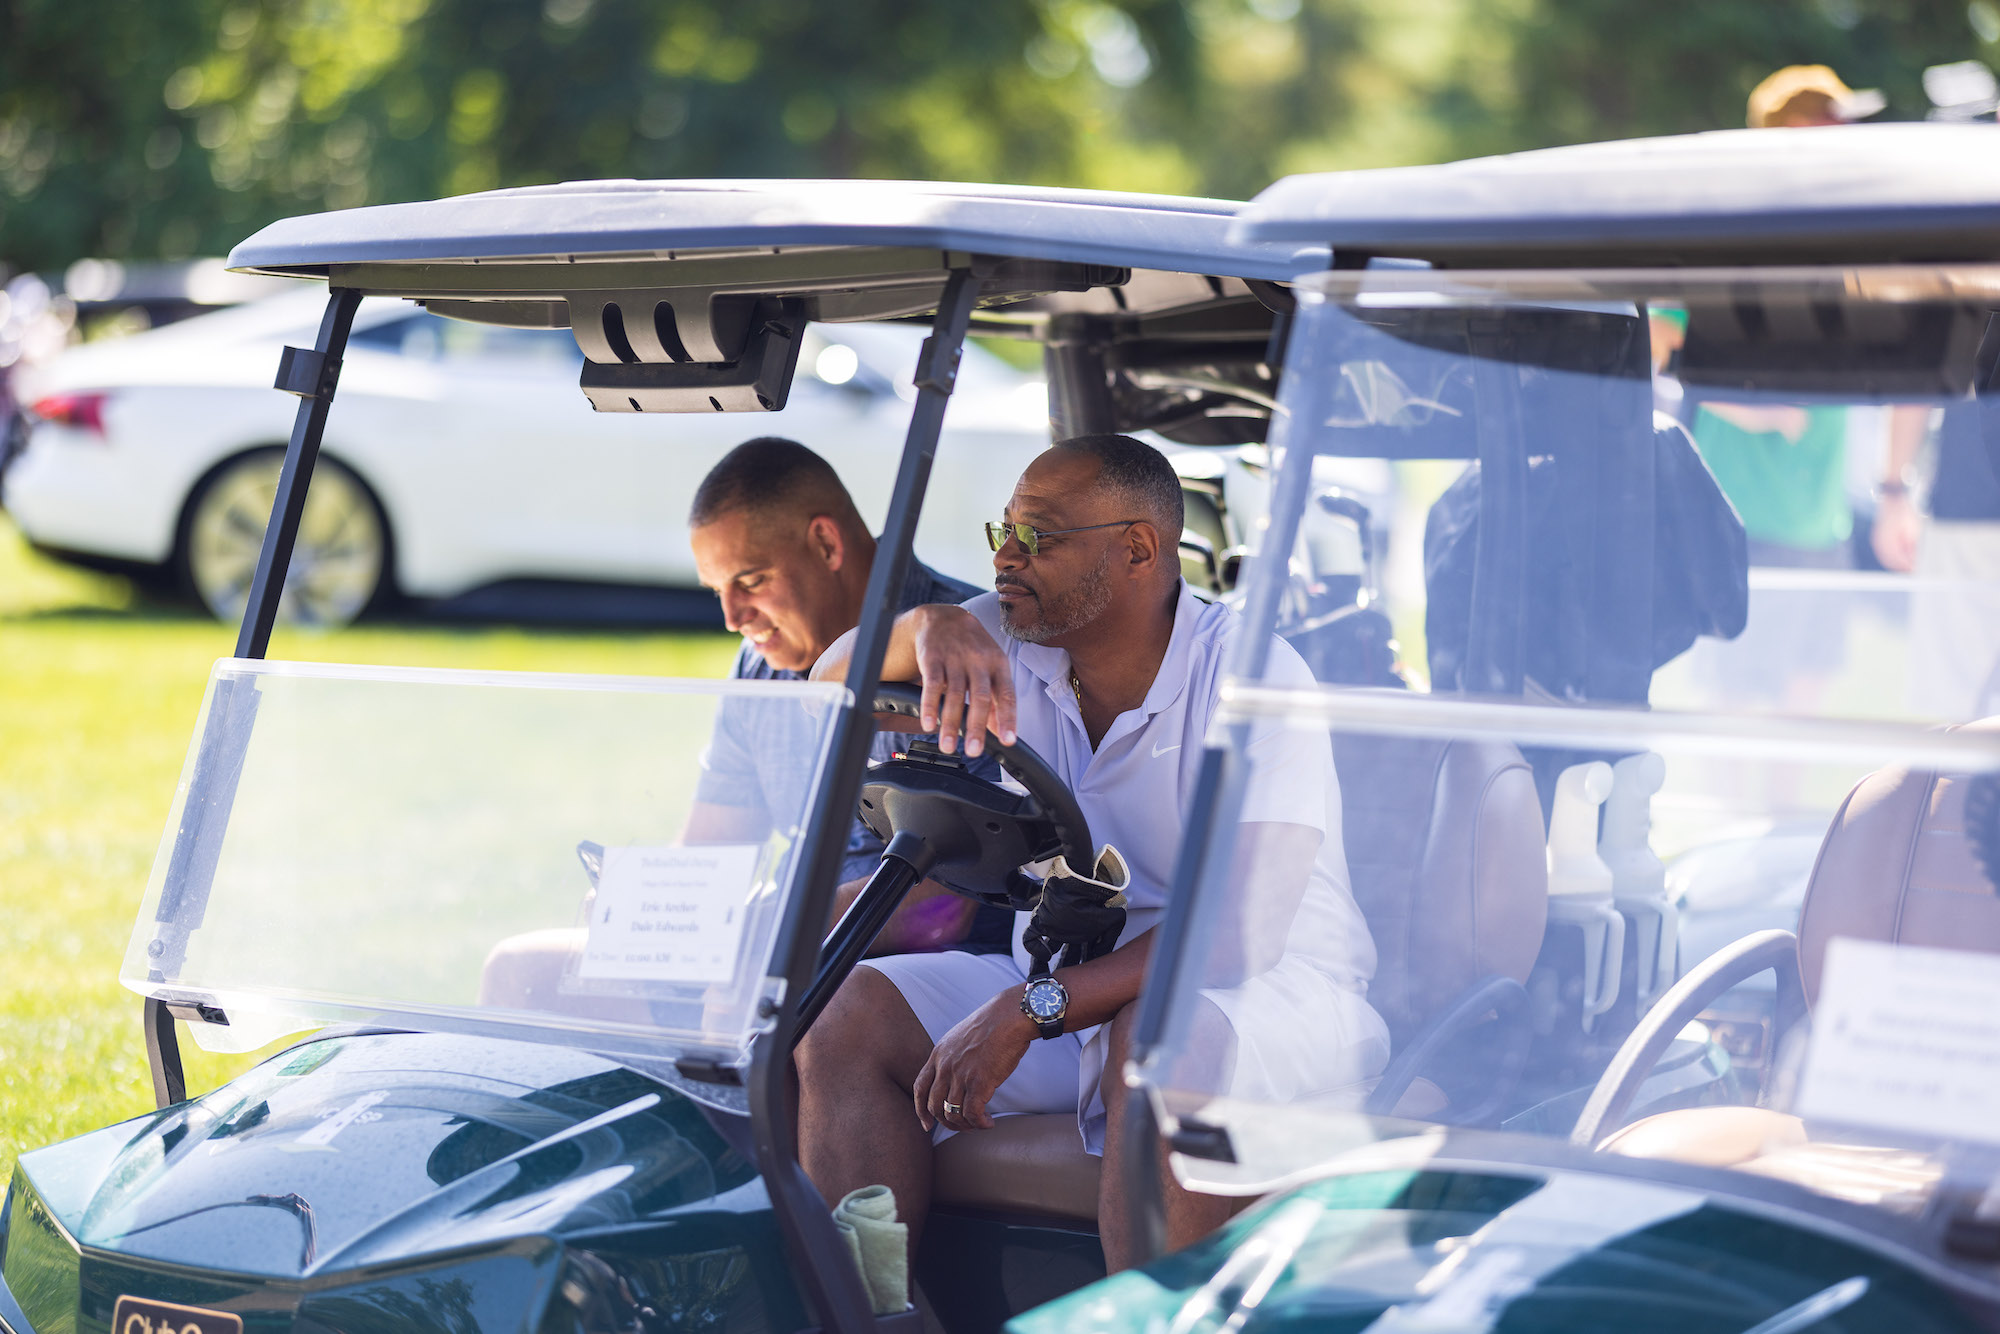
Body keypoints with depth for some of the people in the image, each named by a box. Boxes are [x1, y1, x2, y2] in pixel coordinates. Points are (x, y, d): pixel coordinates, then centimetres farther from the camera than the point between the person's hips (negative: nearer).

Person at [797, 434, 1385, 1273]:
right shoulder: (1011, 640, 3)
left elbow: (1238, 930, -25)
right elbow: (836, 682, -5)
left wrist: (1027, 1010, -29)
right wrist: (927, 627, -28)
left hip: (1268, 991, -6)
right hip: (1064, 984, 7)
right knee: (843, 1013, -13)